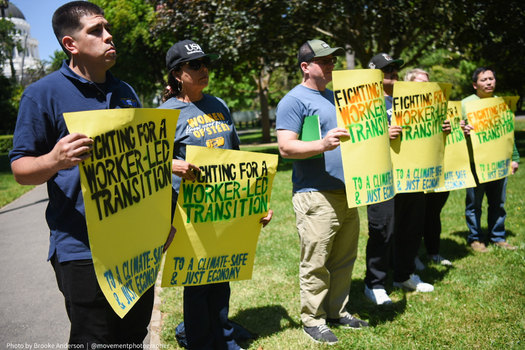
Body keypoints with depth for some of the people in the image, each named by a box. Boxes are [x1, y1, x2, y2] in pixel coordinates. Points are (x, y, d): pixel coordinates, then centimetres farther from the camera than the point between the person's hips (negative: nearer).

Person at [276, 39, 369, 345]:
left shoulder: (334, 96, 20)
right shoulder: (294, 100, -7)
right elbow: (286, 147, -15)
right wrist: (322, 144, -28)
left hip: (345, 191, 8)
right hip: (315, 195, -8)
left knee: (344, 259, 14)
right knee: (315, 263, -2)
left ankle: (338, 311, 28)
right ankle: (313, 320, 12)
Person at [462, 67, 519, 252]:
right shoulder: (466, 104, -3)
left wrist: (514, 158, 16)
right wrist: (463, 131, -28)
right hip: (475, 162, -5)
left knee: (498, 202, 11)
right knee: (474, 203, 3)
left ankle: (497, 237, 24)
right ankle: (475, 238, 15)